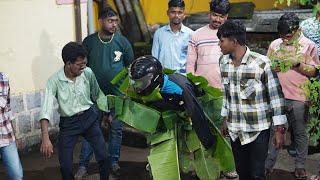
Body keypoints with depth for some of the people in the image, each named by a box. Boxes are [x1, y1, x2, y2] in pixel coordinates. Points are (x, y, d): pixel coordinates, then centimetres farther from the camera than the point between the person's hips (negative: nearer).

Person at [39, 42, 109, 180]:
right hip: (68, 122, -2)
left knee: (103, 155, 1)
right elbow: (46, 109, -26)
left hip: (89, 117, 2)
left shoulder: (88, 73, -10)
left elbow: (97, 94, 8)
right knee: (65, 164, -2)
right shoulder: (54, 81, -19)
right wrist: (45, 138, -35)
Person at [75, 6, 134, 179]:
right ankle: (83, 165, 11)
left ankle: (114, 162, 24)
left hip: (118, 94, 0)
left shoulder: (122, 41, -2)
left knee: (116, 129, 9)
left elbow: (131, 67, 6)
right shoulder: (89, 41, -2)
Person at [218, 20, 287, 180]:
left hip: (258, 130, -5)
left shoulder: (261, 63, -16)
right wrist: (225, 119, 18)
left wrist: (280, 129, -9)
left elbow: (276, 96, -11)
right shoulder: (223, 62, 3)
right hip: (235, 130, 5)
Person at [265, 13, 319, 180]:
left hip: (298, 98, -2)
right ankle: (268, 164, 18)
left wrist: (297, 63, -20)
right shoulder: (275, 44, 7)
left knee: (300, 133, 8)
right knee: (273, 130, 8)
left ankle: (300, 166, 21)